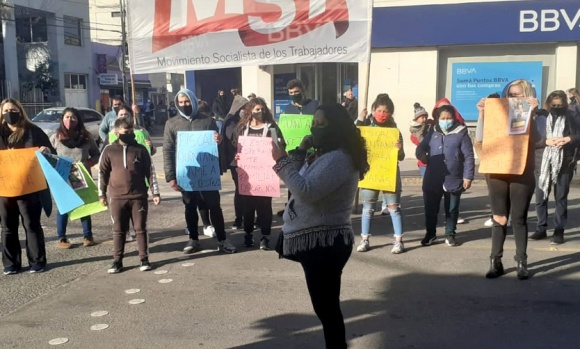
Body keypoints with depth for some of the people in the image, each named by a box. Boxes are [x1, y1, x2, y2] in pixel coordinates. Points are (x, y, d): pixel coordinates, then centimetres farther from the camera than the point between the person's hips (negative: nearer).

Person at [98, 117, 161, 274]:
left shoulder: (141, 149, 2)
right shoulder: (109, 150, 2)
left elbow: (150, 172, 4)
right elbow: (102, 173, 7)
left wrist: (155, 192, 0)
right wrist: (102, 194, 6)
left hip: (139, 196, 0)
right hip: (117, 198, 0)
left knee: (141, 229, 5)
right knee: (118, 230, 7)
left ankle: (144, 259, 13)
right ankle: (117, 261, 15)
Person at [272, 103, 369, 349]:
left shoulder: (338, 158, -19)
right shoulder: (324, 155, 16)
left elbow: (307, 191, -28)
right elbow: (300, 184, 20)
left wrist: (282, 161, -20)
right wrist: (300, 151, 8)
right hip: (317, 240, 11)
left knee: (326, 307, -1)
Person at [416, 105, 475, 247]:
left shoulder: (461, 133, -3)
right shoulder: (432, 133, 6)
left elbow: (469, 157, -4)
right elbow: (421, 148, 15)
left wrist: (468, 177, -10)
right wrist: (423, 156, -9)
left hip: (453, 179, -2)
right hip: (433, 179, 3)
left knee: (452, 209, 10)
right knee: (430, 208, 10)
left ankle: (450, 234, 25)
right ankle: (430, 233, 25)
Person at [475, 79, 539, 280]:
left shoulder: (534, 117, 4)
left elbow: (535, 139, -15)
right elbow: (480, 138, 0)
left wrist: (531, 113, -18)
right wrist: (482, 113, -6)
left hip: (522, 175, -2)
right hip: (497, 174, 2)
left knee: (519, 219, 4)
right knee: (499, 219, 6)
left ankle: (521, 263, 15)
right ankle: (495, 262, 12)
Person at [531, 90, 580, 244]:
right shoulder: (541, 117, 2)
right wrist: (546, 141, -16)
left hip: (564, 164, -1)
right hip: (543, 164, 1)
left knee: (561, 198, 4)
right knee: (540, 198, 5)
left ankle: (559, 231, 11)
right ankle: (541, 229, 17)